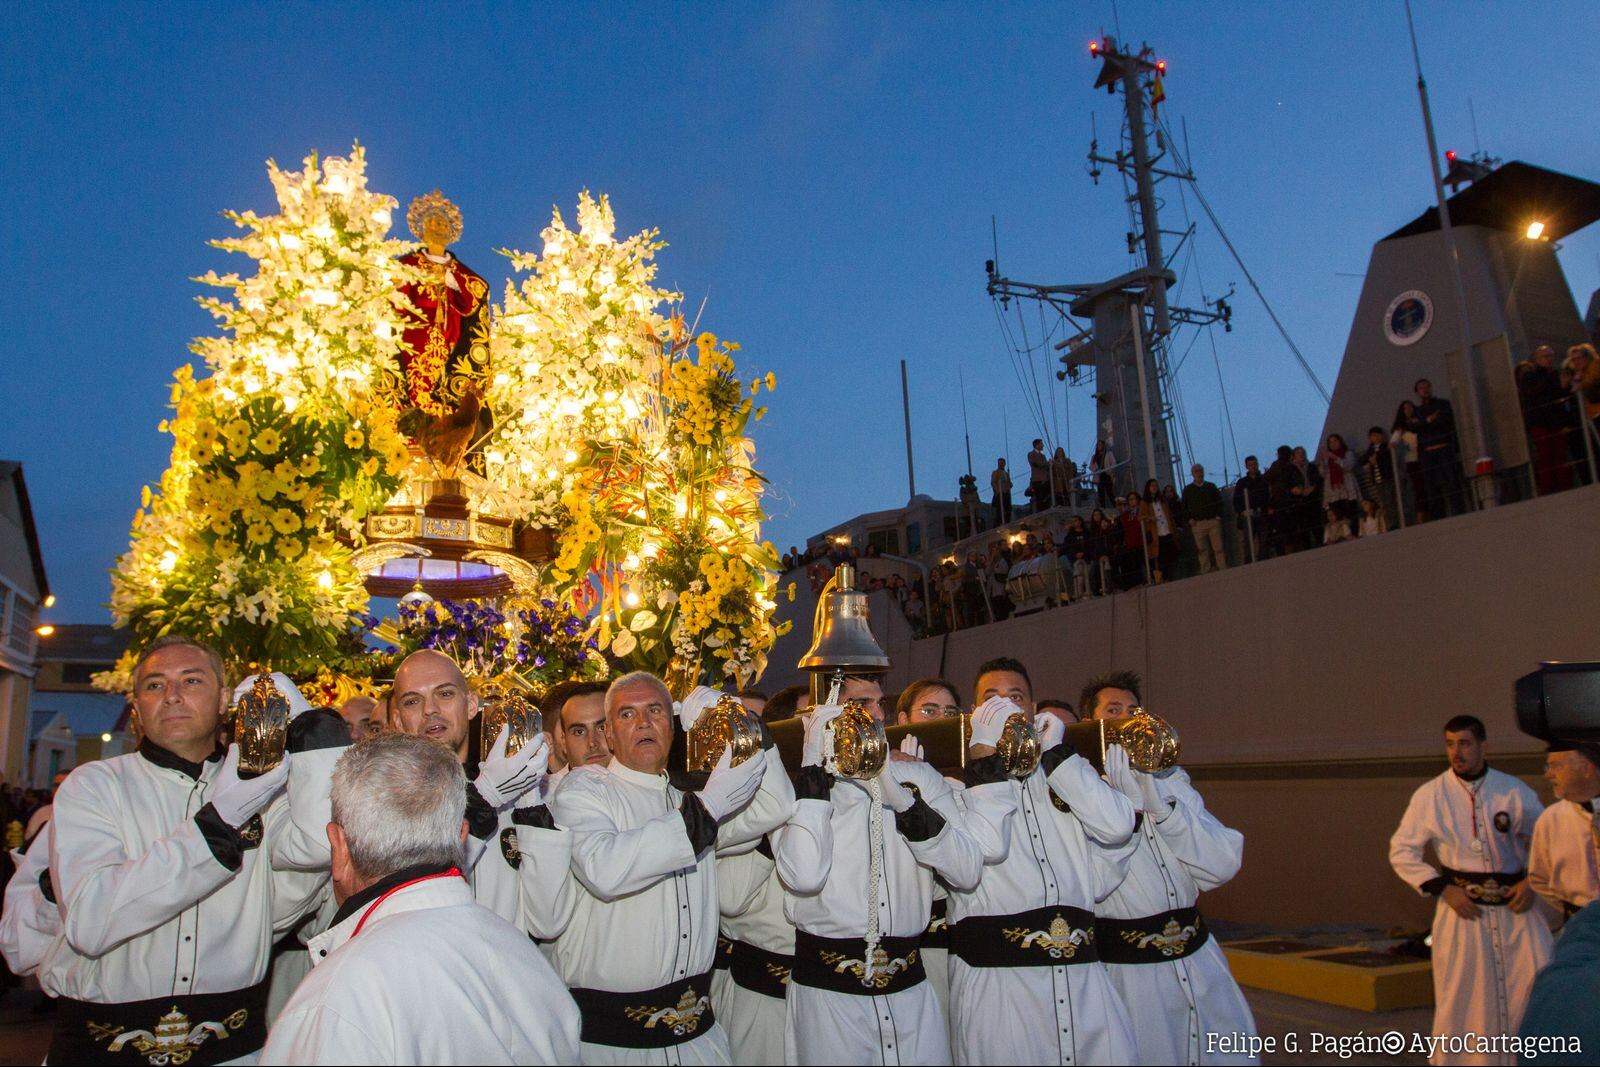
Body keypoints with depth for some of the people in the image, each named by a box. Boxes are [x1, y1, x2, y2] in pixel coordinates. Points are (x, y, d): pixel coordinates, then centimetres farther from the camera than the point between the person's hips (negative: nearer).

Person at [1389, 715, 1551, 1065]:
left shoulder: (1514, 792, -3)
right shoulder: (1429, 796, -5)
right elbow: (1401, 852, 1)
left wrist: (1533, 882, -5)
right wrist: (1443, 889, -9)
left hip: (1514, 906, 1)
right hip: (1462, 907, -1)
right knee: (1462, 997, 4)